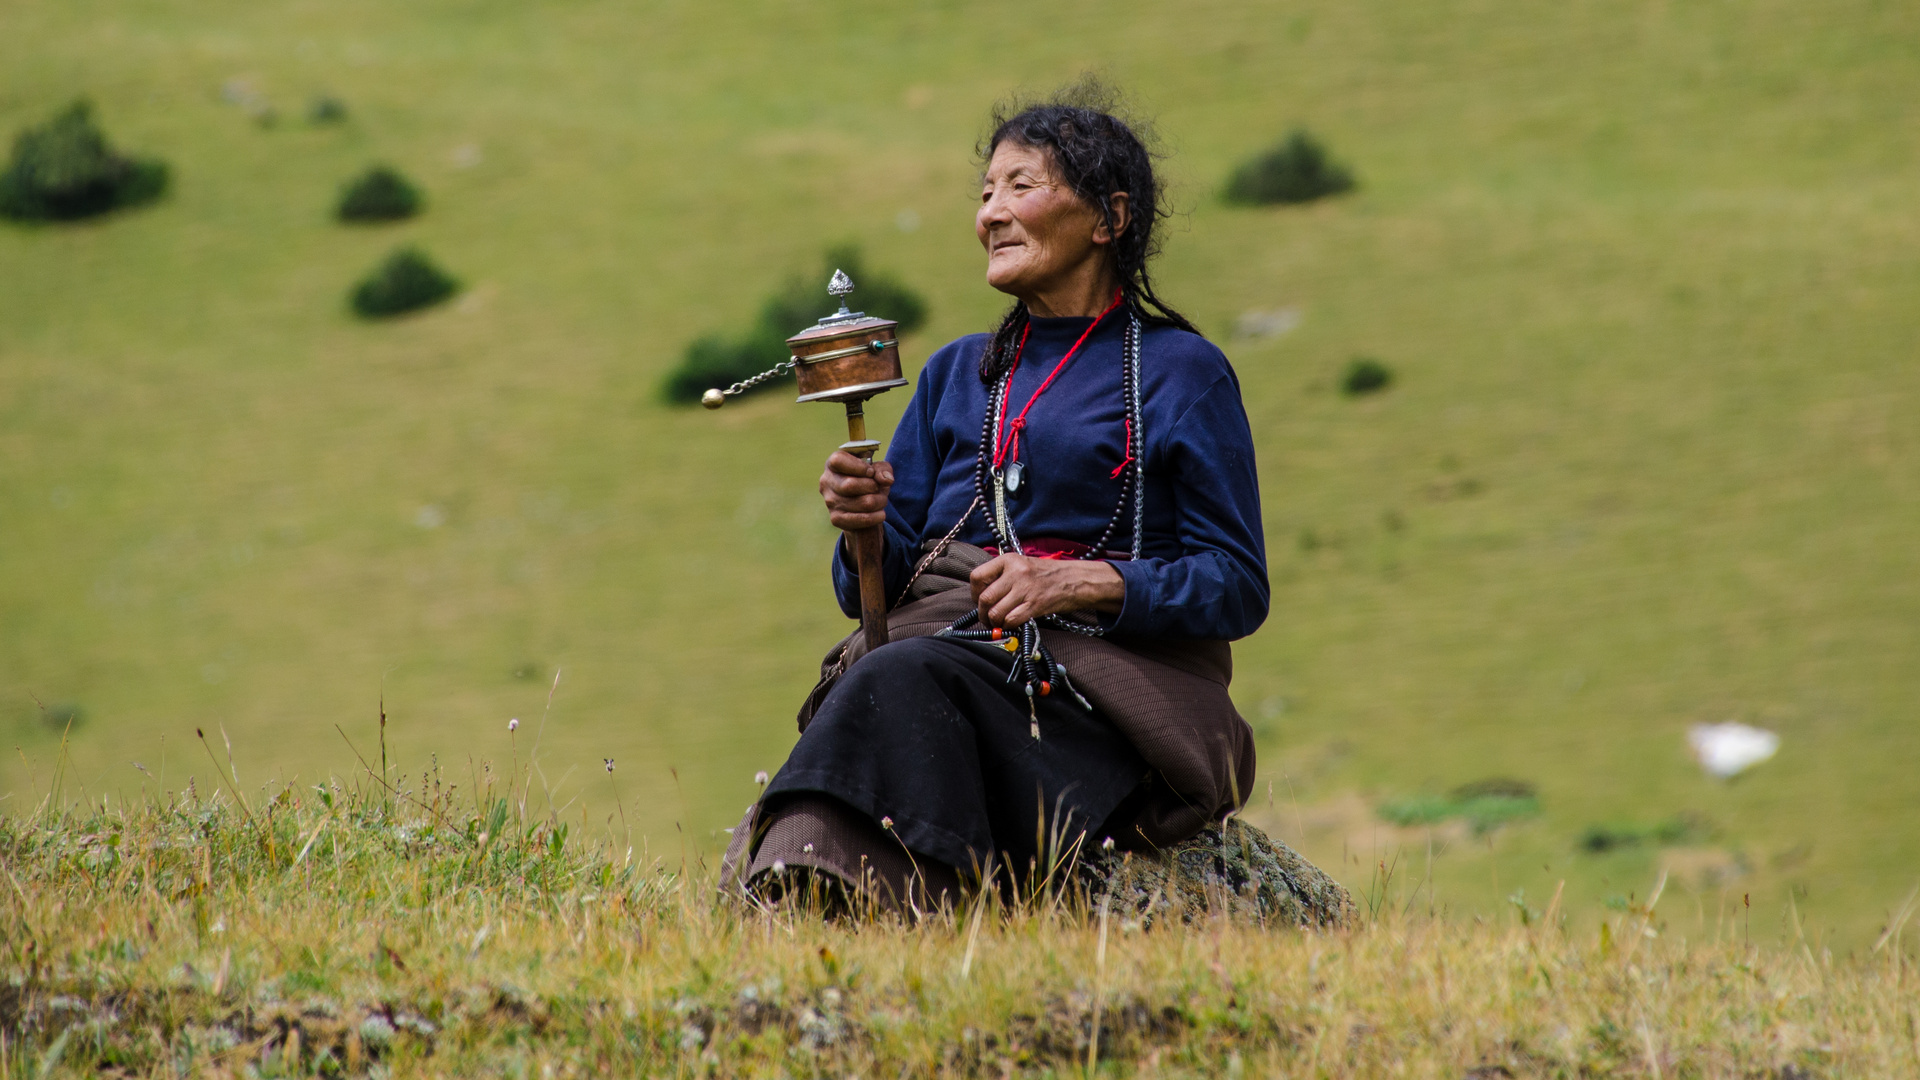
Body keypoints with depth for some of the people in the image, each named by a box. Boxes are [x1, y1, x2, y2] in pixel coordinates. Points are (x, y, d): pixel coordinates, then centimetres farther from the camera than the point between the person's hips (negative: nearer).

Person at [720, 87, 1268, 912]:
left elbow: (1237, 588, 2)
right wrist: (866, 527, -4)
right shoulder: (956, 374, 24)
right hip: (944, 634, 4)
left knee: (906, 678, -34)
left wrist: (1085, 582, -13)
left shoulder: (1182, 373, 9)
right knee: (893, 674, -33)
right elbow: (870, 590, 19)